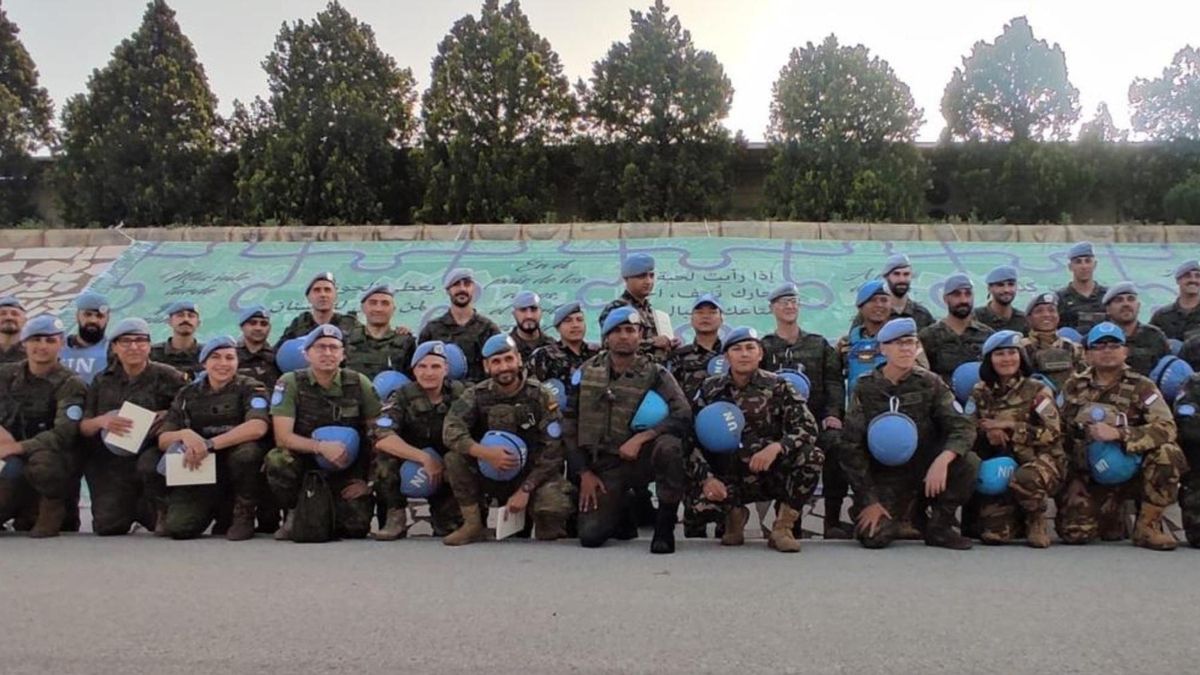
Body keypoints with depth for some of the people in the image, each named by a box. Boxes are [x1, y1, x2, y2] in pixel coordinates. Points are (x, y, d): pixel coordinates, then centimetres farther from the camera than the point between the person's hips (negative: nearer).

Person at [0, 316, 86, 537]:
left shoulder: (69, 384, -10)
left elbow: (63, 434, -20)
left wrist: (18, 447, -29)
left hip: (53, 457, -5)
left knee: (40, 462, -38)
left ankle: (53, 506, -7)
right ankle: (30, 503, 24)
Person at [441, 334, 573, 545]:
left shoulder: (541, 397, -8)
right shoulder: (477, 395, -3)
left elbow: (552, 451, -11)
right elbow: (450, 431, -19)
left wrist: (525, 490, -18)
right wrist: (486, 453, -34)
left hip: (533, 474, -2)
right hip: (491, 475, 2)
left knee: (556, 506, -31)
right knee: (454, 459, -22)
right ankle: (473, 525, -10)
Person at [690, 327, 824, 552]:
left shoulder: (778, 387, -3)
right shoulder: (711, 390, -1)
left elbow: (808, 428, -13)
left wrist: (776, 447, -32)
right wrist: (706, 477, -23)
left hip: (773, 476, 0)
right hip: (729, 480, 1)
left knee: (813, 457, -27)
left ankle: (783, 526, -10)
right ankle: (734, 513, 5)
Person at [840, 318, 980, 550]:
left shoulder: (930, 383, -1)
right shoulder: (866, 388, -4)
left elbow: (963, 428, -10)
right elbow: (851, 446, -6)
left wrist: (942, 459, -32)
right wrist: (868, 500, -12)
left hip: (925, 468, 2)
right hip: (885, 476, -2)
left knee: (969, 462, -26)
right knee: (874, 537, -24)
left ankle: (939, 527, -6)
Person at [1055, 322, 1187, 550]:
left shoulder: (1141, 387, -4)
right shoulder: (1074, 387, 5)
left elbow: (1166, 428, -20)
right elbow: (1061, 433, 9)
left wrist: (1118, 433, -30)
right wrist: (1071, 476, 1)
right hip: (1089, 476, 1)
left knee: (1168, 454, -31)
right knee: (1073, 533, -18)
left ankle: (1147, 525, -11)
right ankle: (1112, 520, 20)